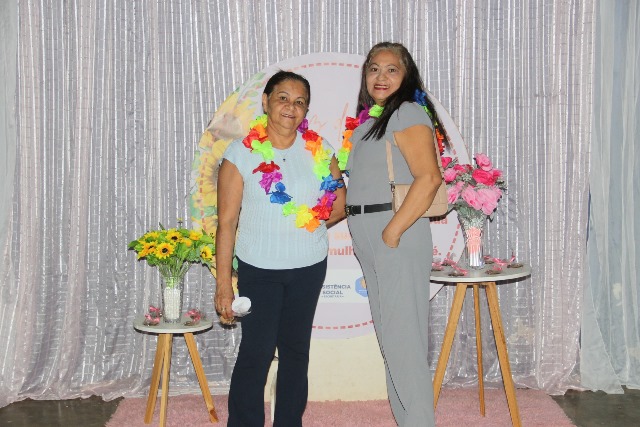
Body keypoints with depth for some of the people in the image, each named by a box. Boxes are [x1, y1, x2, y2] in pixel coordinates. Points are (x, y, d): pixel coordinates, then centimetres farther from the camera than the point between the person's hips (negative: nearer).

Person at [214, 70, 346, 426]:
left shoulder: (319, 150, 1)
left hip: (309, 267, 3)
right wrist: (224, 283, -12)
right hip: (258, 269, -3)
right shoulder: (241, 153, -9)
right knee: (255, 353, -3)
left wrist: (308, 228, -3)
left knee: (296, 350, 13)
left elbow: (339, 205, 10)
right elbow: (227, 222, -10)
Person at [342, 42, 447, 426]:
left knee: (403, 335, -6)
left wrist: (393, 231, -22)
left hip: (397, 234, -9)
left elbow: (429, 178, -21)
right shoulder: (368, 118, 18)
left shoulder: (407, 113, -9)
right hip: (368, 236, 9)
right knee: (389, 333, 14)